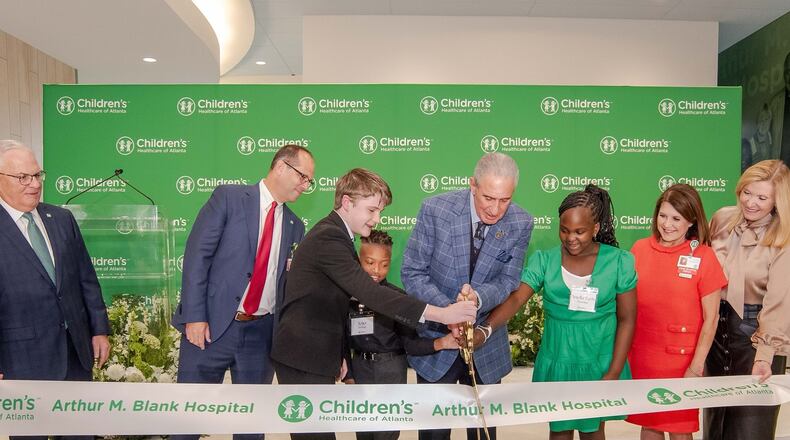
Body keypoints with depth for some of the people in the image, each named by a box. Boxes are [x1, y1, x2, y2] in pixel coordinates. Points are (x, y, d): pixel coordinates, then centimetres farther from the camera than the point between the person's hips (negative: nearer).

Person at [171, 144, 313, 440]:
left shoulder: (294, 226, 11)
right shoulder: (228, 197, -2)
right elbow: (197, 255, -8)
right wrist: (195, 316, -13)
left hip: (261, 333, 4)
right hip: (212, 326, -4)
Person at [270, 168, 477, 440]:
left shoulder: (333, 235, 12)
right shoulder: (328, 238, -21)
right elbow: (369, 293, -31)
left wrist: (339, 353, 16)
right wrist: (439, 313, -34)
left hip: (314, 355, 10)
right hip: (304, 358, -10)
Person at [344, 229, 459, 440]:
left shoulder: (397, 296, -11)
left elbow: (410, 343, -12)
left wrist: (440, 343, -27)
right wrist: (348, 376, 1)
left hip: (391, 371, -2)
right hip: (360, 368, 3)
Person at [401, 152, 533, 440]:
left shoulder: (521, 223, -11)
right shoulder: (435, 210, -18)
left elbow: (508, 282, -7)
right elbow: (412, 273, -13)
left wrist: (478, 297, -29)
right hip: (436, 339, -2)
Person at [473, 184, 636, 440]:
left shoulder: (619, 262, -9)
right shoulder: (544, 261, -7)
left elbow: (626, 319, -5)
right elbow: (515, 299, -19)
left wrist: (614, 373, -8)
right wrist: (485, 330, -37)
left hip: (599, 365, -1)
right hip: (556, 364, 1)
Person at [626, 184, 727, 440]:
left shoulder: (703, 257, -9)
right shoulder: (640, 249, -1)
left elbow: (711, 318, -6)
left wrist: (697, 366, -8)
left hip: (681, 360, -2)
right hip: (641, 356, 3)